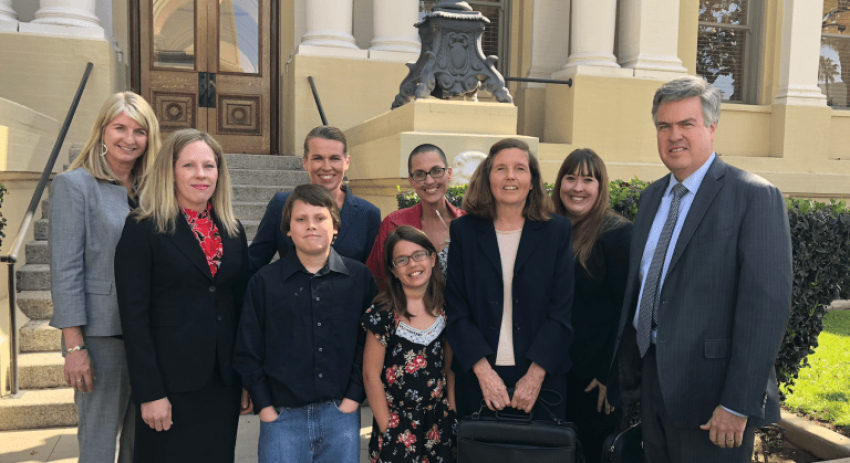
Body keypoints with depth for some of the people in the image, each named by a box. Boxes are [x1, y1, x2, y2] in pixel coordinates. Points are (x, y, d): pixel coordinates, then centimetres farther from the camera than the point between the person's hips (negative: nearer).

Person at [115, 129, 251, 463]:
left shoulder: (233, 231, 8)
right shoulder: (144, 229, -6)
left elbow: (242, 306, 10)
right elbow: (134, 315, -10)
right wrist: (149, 393, -13)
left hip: (224, 382, 5)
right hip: (172, 382, -4)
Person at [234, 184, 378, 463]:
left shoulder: (360, 278, 1)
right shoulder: (264, 282, 0)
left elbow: (369, 343, 2)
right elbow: (248, 351, 3)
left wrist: (353, 397, -3)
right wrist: (265, 406, -2)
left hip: (341, 414, 1)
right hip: (282, 417, 0)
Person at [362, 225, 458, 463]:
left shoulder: (445, 309, -1)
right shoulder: (383, 313, -12)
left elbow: (450, 367, 7)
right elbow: (371, 375, -8)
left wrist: (453, 416, 4)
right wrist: (386, 429, -7)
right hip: (397, 428, -3)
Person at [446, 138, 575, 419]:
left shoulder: (557, 231, 3)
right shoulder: (464, 231, 3)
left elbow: (561, 311, -2)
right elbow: (456, 310, -2)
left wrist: (535, 375, -11)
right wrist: (483, 371, -12)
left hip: (539, 378, 0)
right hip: (476, 378, 0)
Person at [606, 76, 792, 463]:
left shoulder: (755, 196, -10)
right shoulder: (652, 197, 12)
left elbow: (767, 305, -16)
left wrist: (738, 404, -19)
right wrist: (623, 372, 13)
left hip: (712, 388, -6)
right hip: (653, 381, 6)